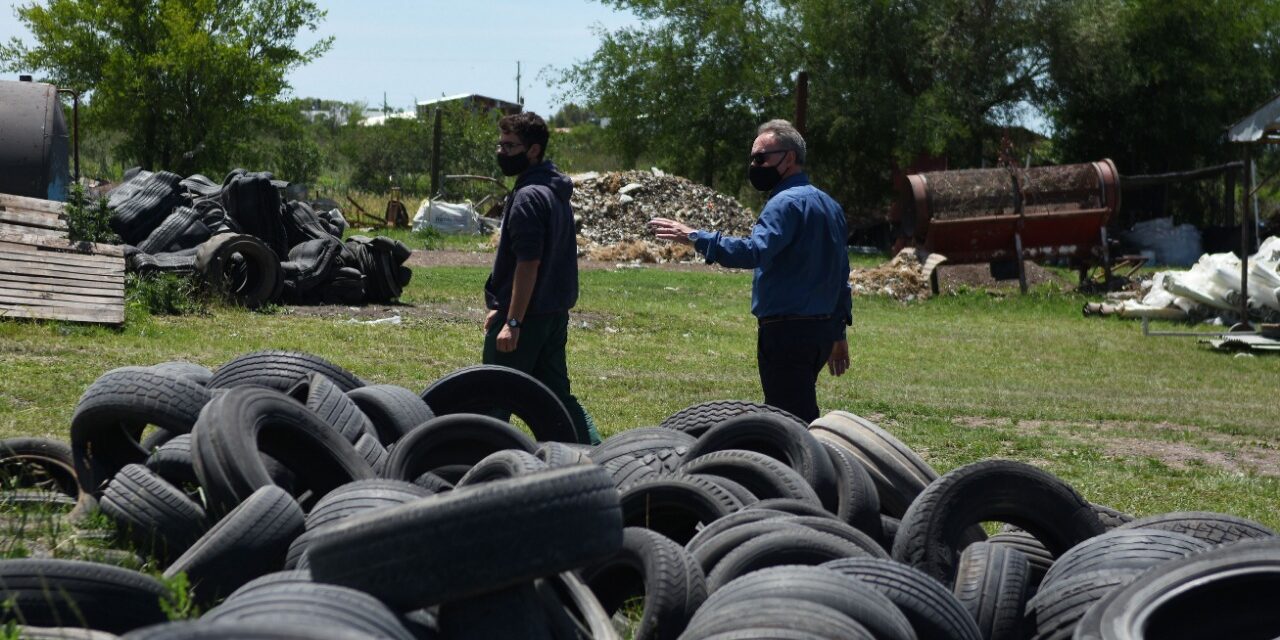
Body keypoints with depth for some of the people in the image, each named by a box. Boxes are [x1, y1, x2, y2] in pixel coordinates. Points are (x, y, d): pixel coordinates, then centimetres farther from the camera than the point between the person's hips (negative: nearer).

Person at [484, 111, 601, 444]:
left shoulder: (528, 197, -17)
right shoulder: (556, 192, 14)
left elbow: (528, 264, -22)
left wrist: (512, 321, -22)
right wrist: (502, 307, 23)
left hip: (527, 315, -9)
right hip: (556, 311, 9)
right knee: (555, 393, 13)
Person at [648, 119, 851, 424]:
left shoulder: (786, 203, -14)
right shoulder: (829, 205, 17)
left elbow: (754, 252, -30)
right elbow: (841, 275, 22)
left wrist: (694, 237, -31)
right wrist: (839, 333, 26)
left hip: (787, 331, -10)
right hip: (824, 328, 10)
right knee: (802, 412, 16)